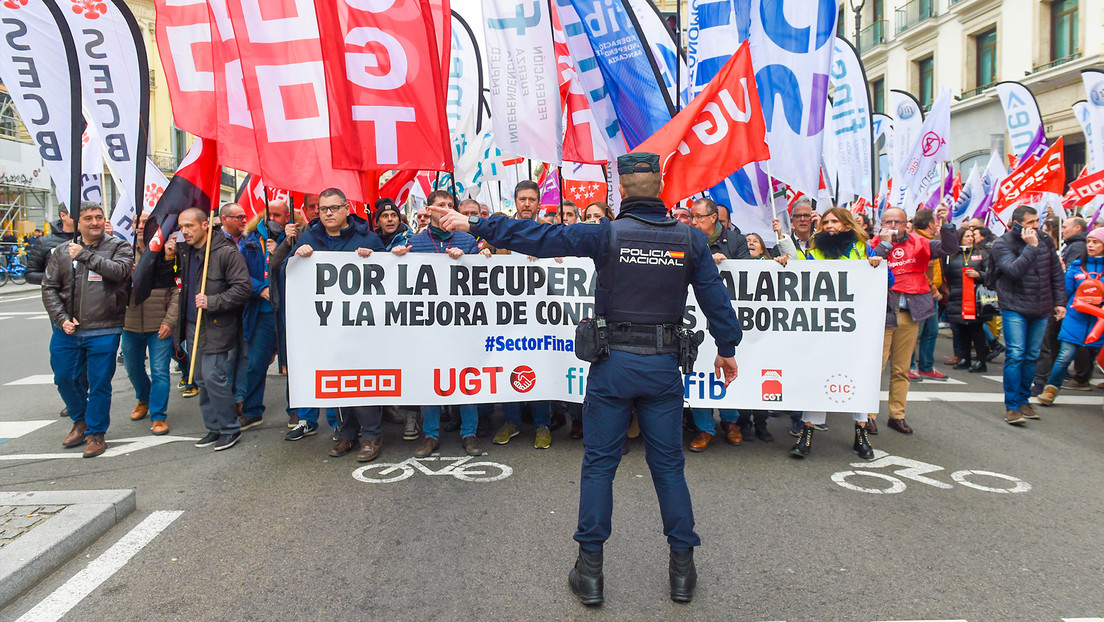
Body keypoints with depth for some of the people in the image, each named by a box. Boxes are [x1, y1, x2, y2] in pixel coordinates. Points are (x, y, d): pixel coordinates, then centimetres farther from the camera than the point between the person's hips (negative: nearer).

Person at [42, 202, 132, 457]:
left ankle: (95, 433, 18)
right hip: (67, 331, 4)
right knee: (65, 379, 13)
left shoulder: (118, 247, 0)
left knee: (99, 383, 2)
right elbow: (49, 288, 9)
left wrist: (85, 255, -17)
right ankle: (80, 421, 37)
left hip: (103, 332, -4)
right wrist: (61, 318, -4)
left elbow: (120, 271, -20)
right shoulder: (62, 251, 9)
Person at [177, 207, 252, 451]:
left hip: (217, 328, -8)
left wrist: (212, 302, -22)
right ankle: (214, 427, 24)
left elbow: (243, 287, -18)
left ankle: (230, 428, 6)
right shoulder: (185, 253, 12)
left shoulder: (226, 253, -14)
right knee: (202, 380, 12)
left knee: (214, 378, -9)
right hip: (193, 325, 8)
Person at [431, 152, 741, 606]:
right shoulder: (690, 239, 0)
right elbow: (716, 298, 4)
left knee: (599, 463, 8)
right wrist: (727, 348, 19)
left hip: (613, 364, -2)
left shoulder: (606, 235, -9)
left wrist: (474, 225, 0)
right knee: (668, 464, 12)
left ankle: (590, 569, 15)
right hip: (664, 365, 3)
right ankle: (682, 568, 20)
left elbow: (537, 238, -8)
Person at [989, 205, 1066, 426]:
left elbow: (1056, 273, 13)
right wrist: (1031, 247, -25)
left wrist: (1060, 302, 11)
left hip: (1041, 309, 5)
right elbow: (1014, 270, -25)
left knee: (1032, 356, 11)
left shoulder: (1045, 240, 6)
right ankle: (1012, 407, -6)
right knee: (1015, 355, -11)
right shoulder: (1002, 244, -10)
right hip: (1014, 309, -5)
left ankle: (1024, 400, 23)